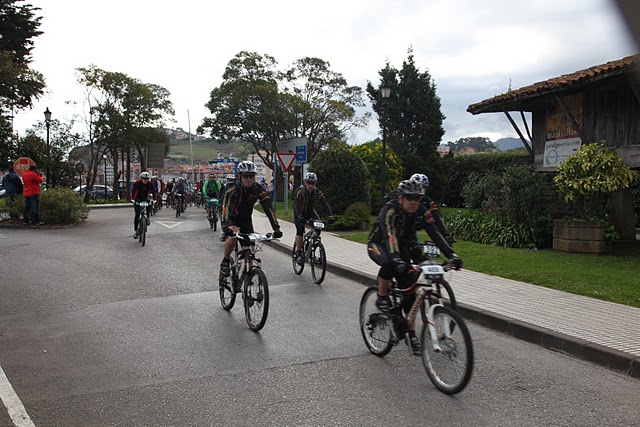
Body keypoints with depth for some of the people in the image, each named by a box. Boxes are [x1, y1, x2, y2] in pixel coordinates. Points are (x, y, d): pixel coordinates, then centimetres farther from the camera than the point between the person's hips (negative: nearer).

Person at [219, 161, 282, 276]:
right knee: (232, 238, -30)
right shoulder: (233, 189, -26)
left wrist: (276, 228, -37)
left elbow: (268, 209, -25)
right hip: (232, 219, -3)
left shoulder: (259, 189, -19)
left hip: (246, 220, 3)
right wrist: (231, 225, -55)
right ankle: (225, 262, -4)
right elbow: (226, 207, -38)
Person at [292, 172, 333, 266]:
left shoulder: (317, 192, -18)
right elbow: (297, 205, -37)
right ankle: (299, 254, -12)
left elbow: (325, 204, -23)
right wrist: (300, 216, -53)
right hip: (299, 212, -3)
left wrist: (330, 216, -39)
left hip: (310, 211, 3)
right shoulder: (299, 191, -26)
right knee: (300, 230, -21)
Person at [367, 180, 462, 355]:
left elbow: (435, 234, -23)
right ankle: (382, 298, -15)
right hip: (378, 244, -5)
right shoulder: (389, 210, -32)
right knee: (389, 263, -40)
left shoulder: (421, 211, -17)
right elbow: (389, 235, -47)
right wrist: (397, 260, -63)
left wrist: (451, 255, -36)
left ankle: (412, 333, 3)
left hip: (402, 246, 5)